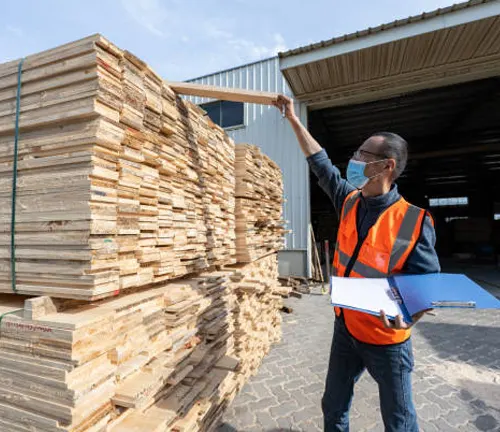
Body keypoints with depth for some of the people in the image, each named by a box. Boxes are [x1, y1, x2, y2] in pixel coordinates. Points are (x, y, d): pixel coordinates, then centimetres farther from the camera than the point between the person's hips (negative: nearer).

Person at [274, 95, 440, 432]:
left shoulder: (414, 223, -20)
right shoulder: (350, 202, -5)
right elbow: (320, 162, 3)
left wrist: (407, 318, -36)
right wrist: (293, 119, 7)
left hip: (386, 339, -4)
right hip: (345, 328, 5)